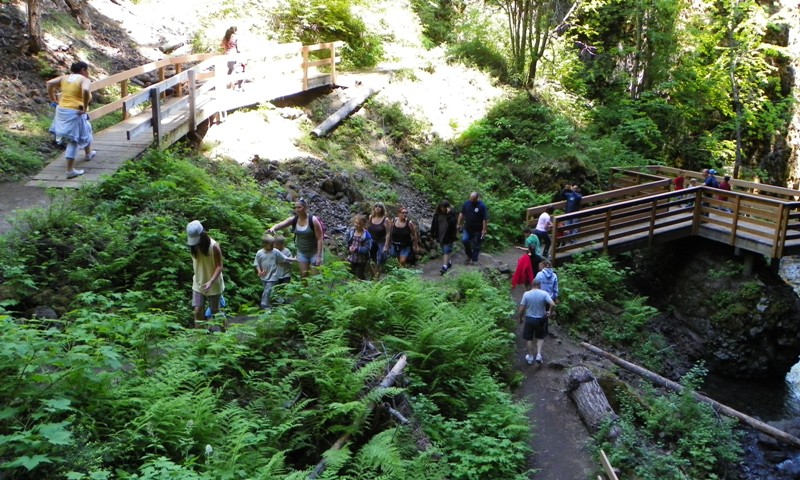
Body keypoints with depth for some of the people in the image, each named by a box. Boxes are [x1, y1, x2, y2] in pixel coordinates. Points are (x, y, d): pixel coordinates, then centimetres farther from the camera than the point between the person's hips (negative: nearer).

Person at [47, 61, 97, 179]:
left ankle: (88, 153, 51)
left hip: (62, 110, 8)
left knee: (85, 131, 30)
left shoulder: (65, 77, 11)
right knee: (73, 141, -1)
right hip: (75, 113, -8)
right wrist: (85, 108, -21)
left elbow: (50, 83, 3)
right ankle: (70, 171, 1)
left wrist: (52, 100, 8)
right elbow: (85, 90, -30)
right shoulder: (85, 80, -9)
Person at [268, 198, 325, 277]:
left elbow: (320, 239, -19)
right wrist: (273, 228, -44)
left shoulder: (313, 220, -20)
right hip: (301, 252, 5)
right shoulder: (293, 220, -7)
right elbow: (279, 225, -20)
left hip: (314, 252, -5)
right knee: (303, 276, 7)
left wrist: (319, 256, -22)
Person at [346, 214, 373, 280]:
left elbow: (367, 248, -20)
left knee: (360, 277, 9)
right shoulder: (351, 231, -3)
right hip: (351, 258, 4)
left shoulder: (367, 235, -17)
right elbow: (346, 241, 8)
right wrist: (349, 247, -10)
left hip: (361, 261, -4)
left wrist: (357, 249, -28)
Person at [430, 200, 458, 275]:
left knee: (446, 251, -9)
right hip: (440, 235, 5)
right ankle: (449, 263, 37)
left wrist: (449, 214, -33)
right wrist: (432, 234, 9)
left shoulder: (451, 214, -10)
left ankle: (444, 267, -13)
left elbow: (453, 222, -25)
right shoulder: (437, 214, 2)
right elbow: (434, 224, 8)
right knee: (444, 251, 18)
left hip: (449, 236, -5)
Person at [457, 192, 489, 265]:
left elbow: (485, 219, -14)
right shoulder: (466, 203, -1)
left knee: (476, 245, 4)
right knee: (464, 240, -10)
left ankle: (474, 260, 17)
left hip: (477, 229, -3)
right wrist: (459, 224, 6)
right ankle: (469, 255, 15)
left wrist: (484, 230, -16)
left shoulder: (482, 206, -14)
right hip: (467, 228, 3)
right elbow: (461, 214, 8)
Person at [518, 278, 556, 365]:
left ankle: (530, 357, 26)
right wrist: (550, 313, -3)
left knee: (529, 339, 16)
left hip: (529, 319, 0)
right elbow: (553, 304, -22)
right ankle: (538, 355, 10)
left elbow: (522, 308, -10)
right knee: (540, 337, 22)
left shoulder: (526, 294, -12)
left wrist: (520, 318, 6)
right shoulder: (544, 294, -13)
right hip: (540, 319, 0)